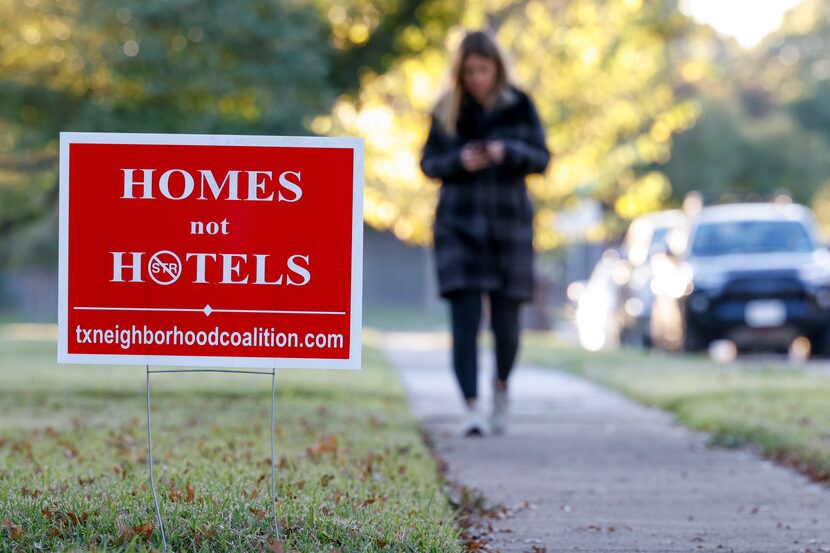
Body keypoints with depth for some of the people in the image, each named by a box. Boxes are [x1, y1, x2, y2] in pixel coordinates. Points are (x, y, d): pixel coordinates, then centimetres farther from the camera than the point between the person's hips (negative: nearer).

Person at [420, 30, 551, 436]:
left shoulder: (519, 106, 2)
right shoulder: (446, 110, 4)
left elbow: (541, 159, 0)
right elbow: (429, 163, 6)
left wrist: (509, 152, -20)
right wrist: (458, 161, -15)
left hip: (508, 223, 0)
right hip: (459, 226, 0)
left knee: (505, 322, 4)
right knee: (465, 319, -11)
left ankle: (501, 386, 33)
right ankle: (471, 408, -14)